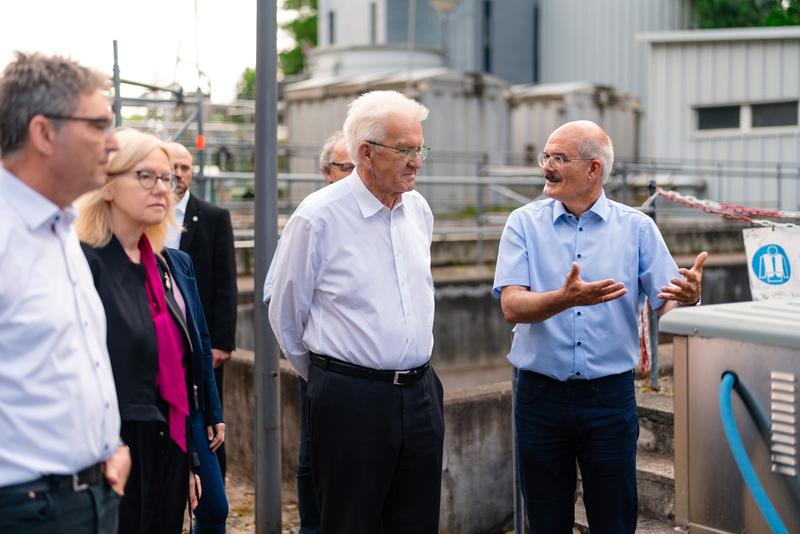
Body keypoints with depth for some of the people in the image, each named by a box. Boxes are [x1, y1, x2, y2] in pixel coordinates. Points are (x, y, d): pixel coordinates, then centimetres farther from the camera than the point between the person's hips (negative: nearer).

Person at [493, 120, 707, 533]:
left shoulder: (637, 228, 1)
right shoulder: (525, 223, 1)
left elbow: (667, 305, -4)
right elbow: (512, 307, -11)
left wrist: (688, 298, -28)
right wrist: (566, 299, -30)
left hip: (610, 395, 0)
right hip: (540, 394, 1)